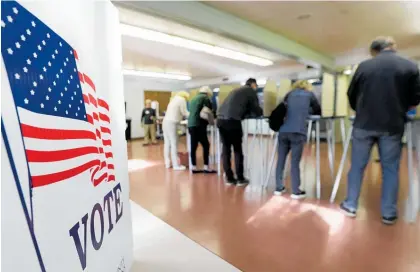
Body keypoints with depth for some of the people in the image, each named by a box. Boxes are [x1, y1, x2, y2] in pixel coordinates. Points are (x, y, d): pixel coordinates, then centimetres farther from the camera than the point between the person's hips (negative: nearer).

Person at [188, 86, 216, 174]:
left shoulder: (193, 99, 24)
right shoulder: (205, 97, 1)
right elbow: (208, 111, -9)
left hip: (191, 125, 8)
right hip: (198, 125, -8)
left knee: (193, 147, 8)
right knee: (206, 145, -2)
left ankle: (194, 167, 13)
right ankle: (206, 167, -2)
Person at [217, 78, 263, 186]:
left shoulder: (237, 90, 31)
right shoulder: (251, 91, 9)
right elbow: (257, 111, 9)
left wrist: (248, 111, 37)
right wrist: (260, 112, 30)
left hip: (220, 120, 7)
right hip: (232, 121, -7)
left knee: (226, 149, 11)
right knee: (238, 150, 4)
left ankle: (229, 178, 17)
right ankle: (240, 179, 12)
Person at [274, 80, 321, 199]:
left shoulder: (290, 94, 23)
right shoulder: (310, 94, 17)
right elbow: (318, 111, 26)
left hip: (283, 131, 3)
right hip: (297, 132, -3)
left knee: (280, 160, 10)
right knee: (295, 162, 2)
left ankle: (278, 188, 19)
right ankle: (295, 191, 10)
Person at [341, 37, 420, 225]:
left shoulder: (364, 66, 1)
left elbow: (351, 95, 9)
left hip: (364, 124, 0)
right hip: (392, 126, 0)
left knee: (357, 166, 10)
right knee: (390, 169, 10)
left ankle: (350, 206, 17)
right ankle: (389, 213, 17)